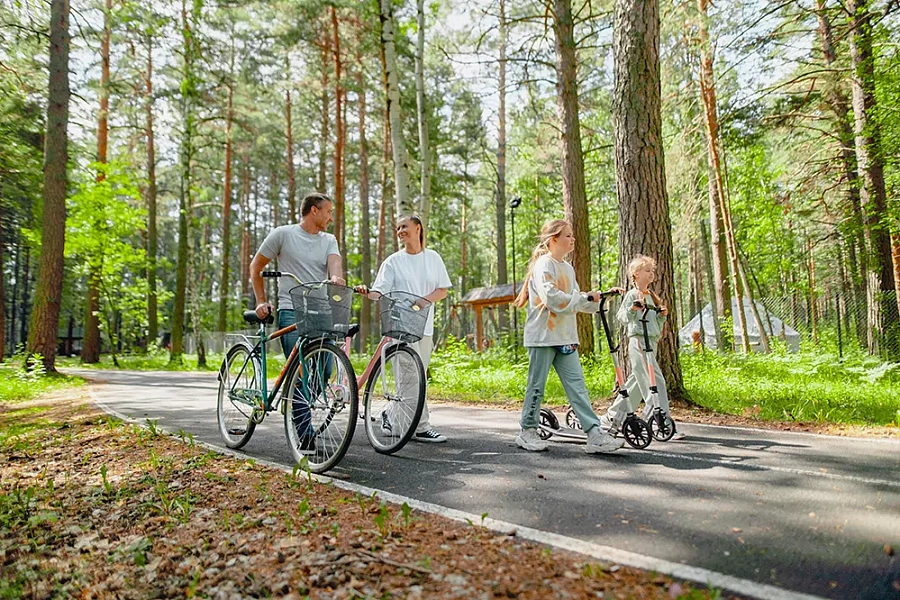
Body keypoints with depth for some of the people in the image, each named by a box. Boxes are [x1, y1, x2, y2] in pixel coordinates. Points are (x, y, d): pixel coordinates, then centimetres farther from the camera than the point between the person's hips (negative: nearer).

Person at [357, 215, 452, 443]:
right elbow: (380, 291, -1)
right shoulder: (393, 261, 5)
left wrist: (423, 300, -9)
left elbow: (443, 290, 9)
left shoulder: (433, 258, 11)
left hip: (424, 324, 4)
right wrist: (368, 293, -23)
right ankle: (422, 426, -2)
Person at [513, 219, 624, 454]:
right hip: (543, 336, -7)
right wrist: (584, 299, -16)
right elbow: (552, 297, -21)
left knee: (577, 385, 2)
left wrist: (596, 300, 2)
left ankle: (595, 434, -1)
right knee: (537, 385, 3)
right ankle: (528, 432, 16)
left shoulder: (567, 268, 18)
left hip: (565, 337, 8)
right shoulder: (544, 265, -9)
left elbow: (577, 301, 17)